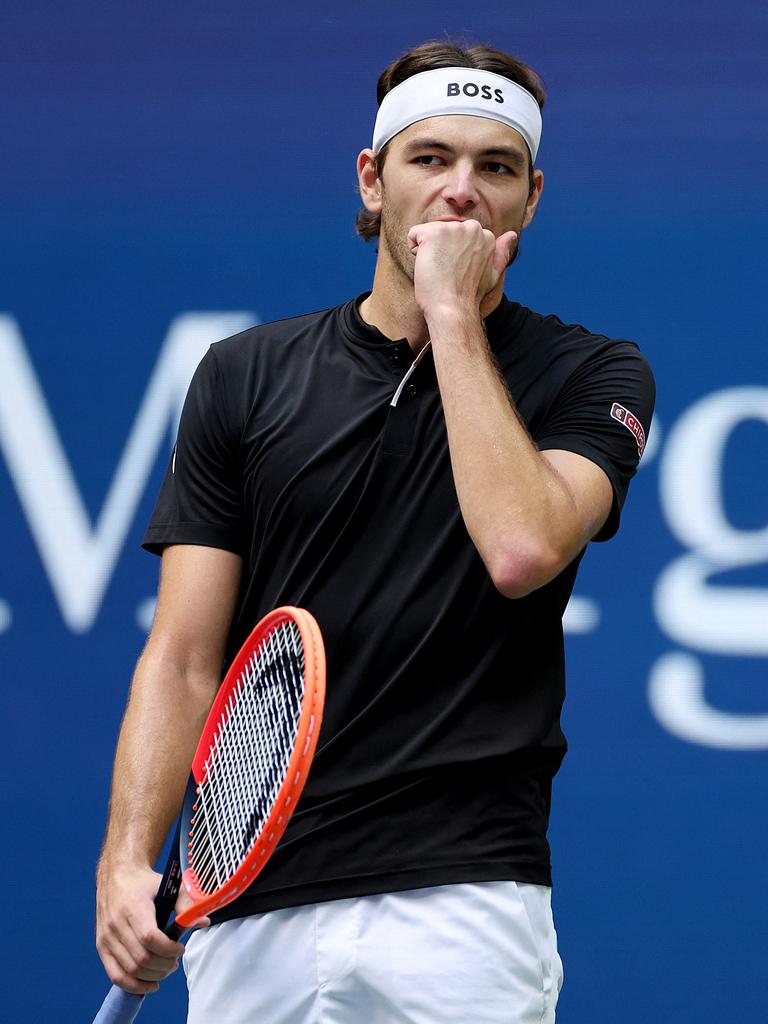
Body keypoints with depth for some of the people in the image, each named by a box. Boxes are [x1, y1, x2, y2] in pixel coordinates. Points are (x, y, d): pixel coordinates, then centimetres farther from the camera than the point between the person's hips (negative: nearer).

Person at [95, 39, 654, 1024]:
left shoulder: (592, 376, 3)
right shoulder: (243, 377, 8)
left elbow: (523, 549, -18)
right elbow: (183, 657, 4)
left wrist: (454, 314, -10)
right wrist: (127, 861, -10)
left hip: (461, 902, -2)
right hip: (249, 913, 2)